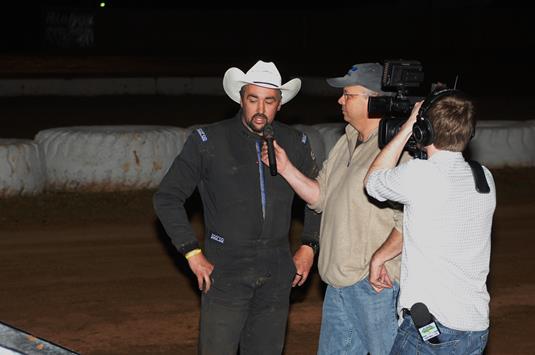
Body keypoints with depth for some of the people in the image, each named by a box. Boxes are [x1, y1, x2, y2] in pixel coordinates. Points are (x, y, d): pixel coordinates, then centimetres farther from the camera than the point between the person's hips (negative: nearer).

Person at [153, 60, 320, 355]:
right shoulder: (208, 142, -5)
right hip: (225, 272, -3)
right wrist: (192, 253, -8)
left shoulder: (295, 144, 5)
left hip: (276, 275, 4)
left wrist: (308, 247, 9)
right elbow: (167, 198, -2)